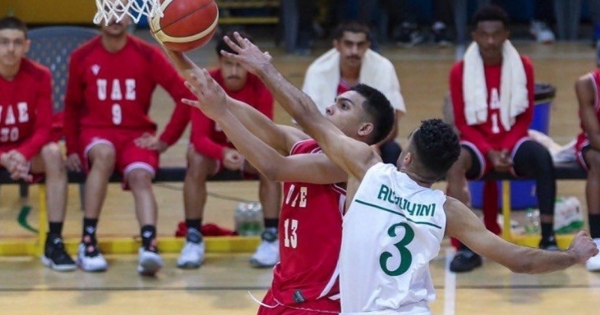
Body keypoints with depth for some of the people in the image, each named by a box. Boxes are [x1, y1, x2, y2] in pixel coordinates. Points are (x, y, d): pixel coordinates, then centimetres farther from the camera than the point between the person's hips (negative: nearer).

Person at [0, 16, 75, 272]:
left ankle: (54, 243, -28)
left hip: (27, 148, 1)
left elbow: (43, 129, -12)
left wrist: (23, 154, -33)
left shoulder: (39, 76, -12)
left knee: (53, 154, -31)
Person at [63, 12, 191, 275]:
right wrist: (72, 148, 4)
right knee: (104, 154, -35)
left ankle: (149, 247, -49)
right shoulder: (82, 58, 1)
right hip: (95, 132, -1)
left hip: (137, 133, 1)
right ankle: (87, 241, -33)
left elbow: (184, 94, -7)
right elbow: (72, 106, 11)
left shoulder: (147, 55, -3)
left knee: (141, 176, -29)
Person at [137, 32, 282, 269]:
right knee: (197, 161, -34)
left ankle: (271, 239, -24)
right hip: (212, 148, -1)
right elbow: (199, 137, -29)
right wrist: (223, 153, -49)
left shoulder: (260, 87, -20)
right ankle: (193, 239, -26)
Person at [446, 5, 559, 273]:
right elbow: (463, 123, -2)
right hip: (479, 144, -1)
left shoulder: (523, 66, -1)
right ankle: (466, 248, -38)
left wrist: (507, 149, -14)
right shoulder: (460, 71, -4)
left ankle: (548, 239, -28)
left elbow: (525, 118, 2)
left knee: (542, 157, -32)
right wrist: (490, 153, -16)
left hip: (513, 142, 1)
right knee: (454, 161, -34)